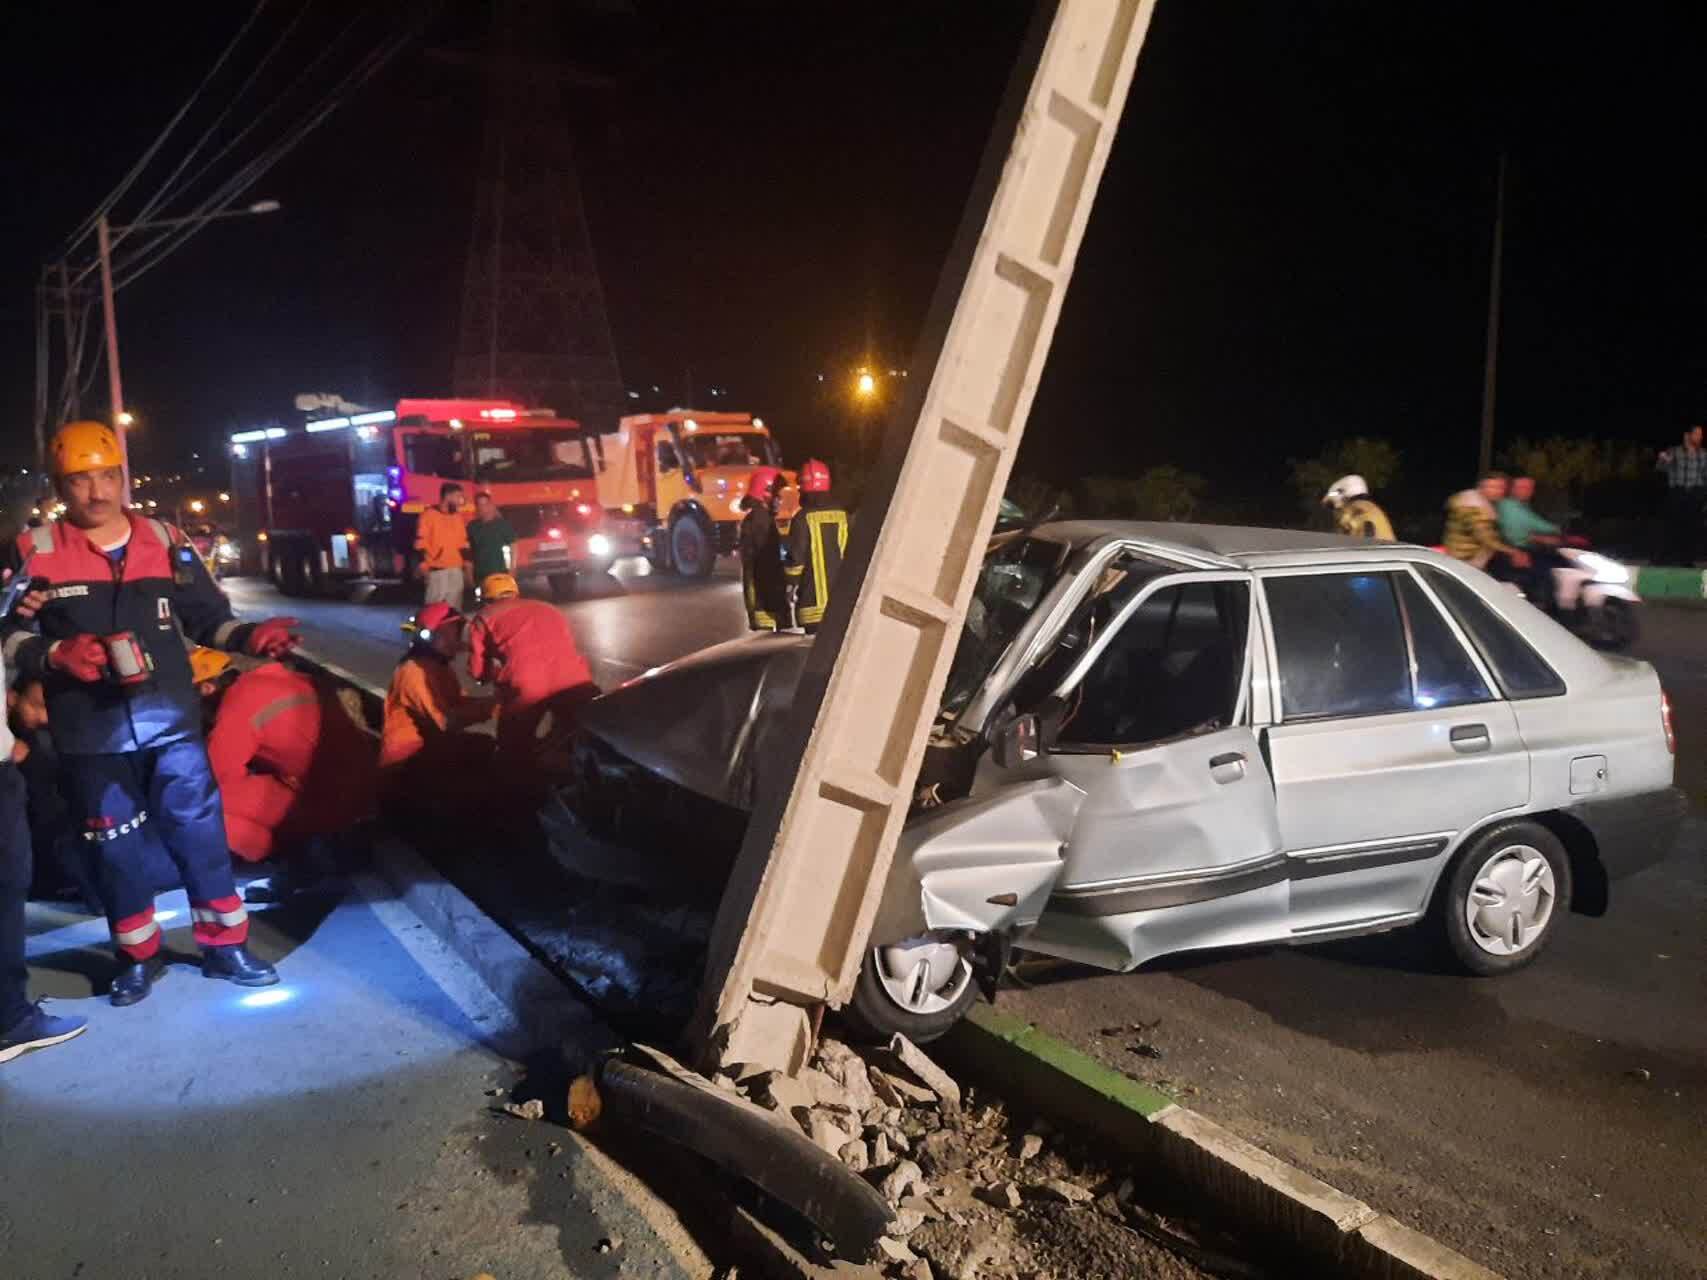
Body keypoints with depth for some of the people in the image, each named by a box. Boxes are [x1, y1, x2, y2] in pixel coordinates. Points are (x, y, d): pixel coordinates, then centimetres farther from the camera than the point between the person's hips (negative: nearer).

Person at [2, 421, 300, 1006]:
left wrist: (249, 636, -10)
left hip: (172, 723, 1)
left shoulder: (165, 541, 3)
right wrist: (55, 654, -17)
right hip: (92, 737, -1)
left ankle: (225, 946, 19)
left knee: (201, 835, 5)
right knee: (117, 849, 12)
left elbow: (207, 618, 9)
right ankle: (138, 956, 29)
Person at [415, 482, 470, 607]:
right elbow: (421, 544, -8)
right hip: (436, 571, -6)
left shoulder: (458, 517, 14)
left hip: (456, 571, 6)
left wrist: (467, 567, 14)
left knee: (455, 608, 9)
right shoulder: (429, 515, -5)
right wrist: (423, 568, -15)